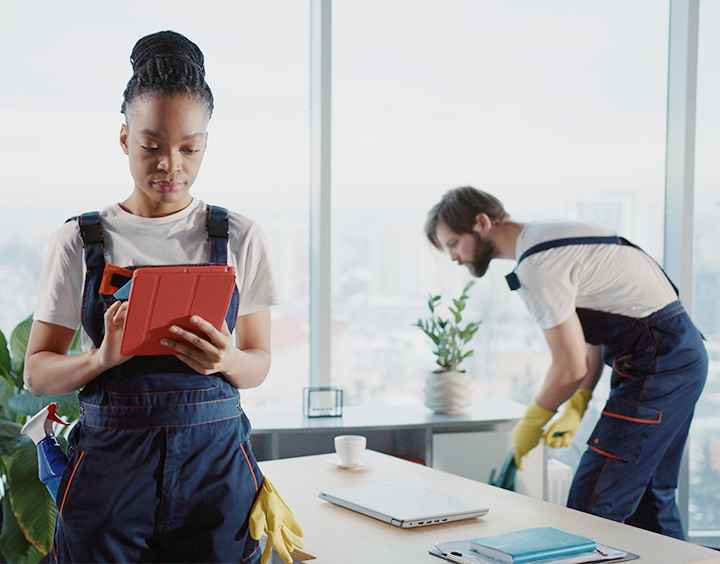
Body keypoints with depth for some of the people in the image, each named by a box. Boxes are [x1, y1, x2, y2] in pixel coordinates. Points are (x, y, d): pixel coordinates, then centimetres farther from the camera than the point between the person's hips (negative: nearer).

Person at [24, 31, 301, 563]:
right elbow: (37, 370, 3)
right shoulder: (80, 241, 2)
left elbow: (259, 362, 8)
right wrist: (102, 358, -18)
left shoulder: (240, 239, 4)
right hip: (110, 460, 0)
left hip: (215, 463, 1)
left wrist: (225, 360, -15)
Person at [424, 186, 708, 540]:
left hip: (659, 362, -11)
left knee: (591, 507, -11)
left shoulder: (537, 265, -19)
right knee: (648, 497, 18)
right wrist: (576, 407, 13)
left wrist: (531, 424, -3)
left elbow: (571, 366, -19)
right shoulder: (546, 239, 14)